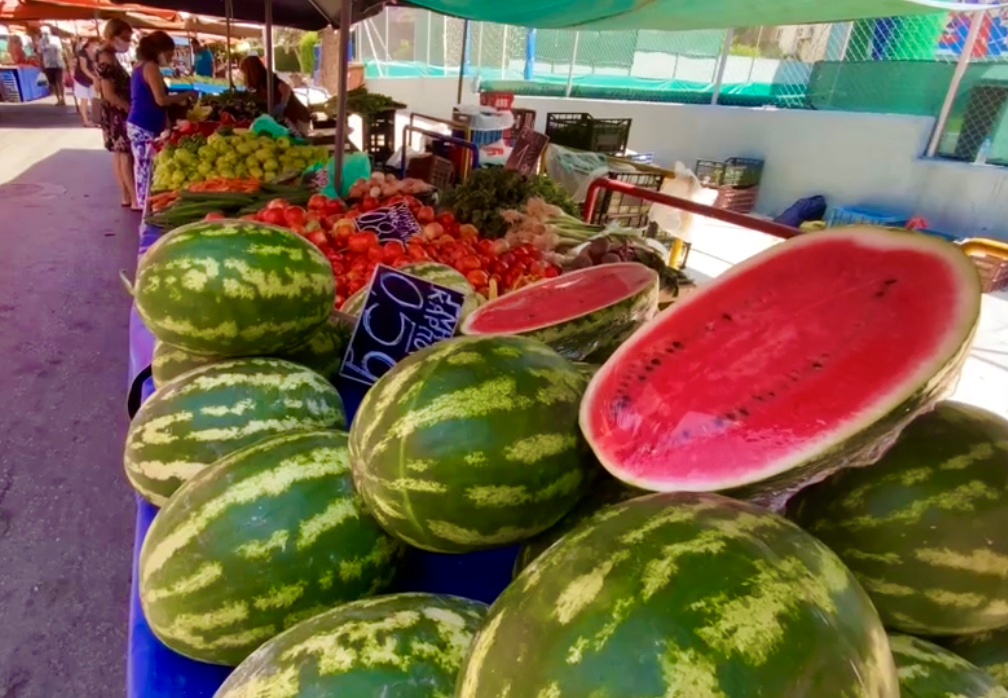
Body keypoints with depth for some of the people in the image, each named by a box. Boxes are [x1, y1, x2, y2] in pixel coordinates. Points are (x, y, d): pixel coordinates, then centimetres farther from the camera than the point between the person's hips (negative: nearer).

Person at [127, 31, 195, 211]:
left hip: (138, 125, 10)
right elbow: (161, 100, -19)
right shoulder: (151, 67, -12)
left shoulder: (140, 66, 18)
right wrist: (185, 95, -7)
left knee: (143, 166, 13)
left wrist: (178, 100, 17)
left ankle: (143, 203, 19)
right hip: (145, 127, -10)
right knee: (148, 167, -6)